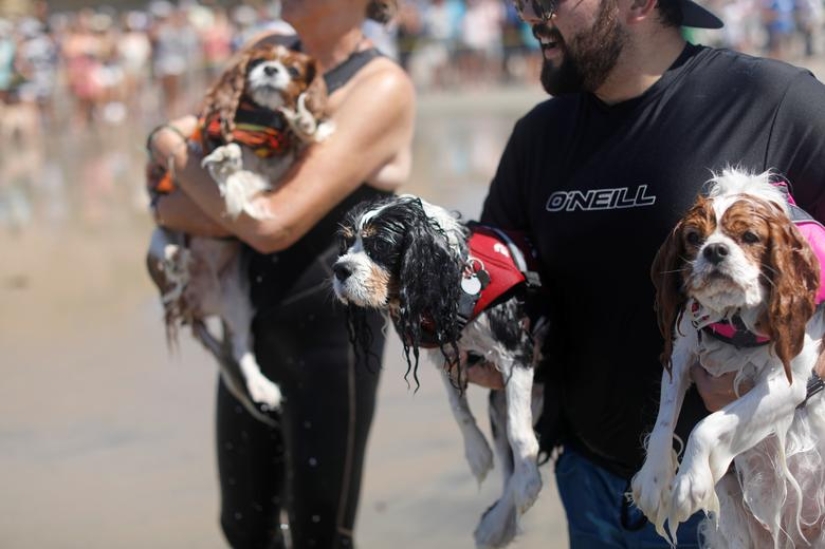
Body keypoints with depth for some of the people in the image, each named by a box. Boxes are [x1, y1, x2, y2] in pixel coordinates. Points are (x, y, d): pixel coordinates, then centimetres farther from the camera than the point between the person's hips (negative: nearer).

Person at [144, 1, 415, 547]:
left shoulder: (382, 87, -17)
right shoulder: (271, 54, 4)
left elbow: (276, 224, -25)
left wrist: (178, 155, -12)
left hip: (331, 333, -7)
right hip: (252, 326, 7)